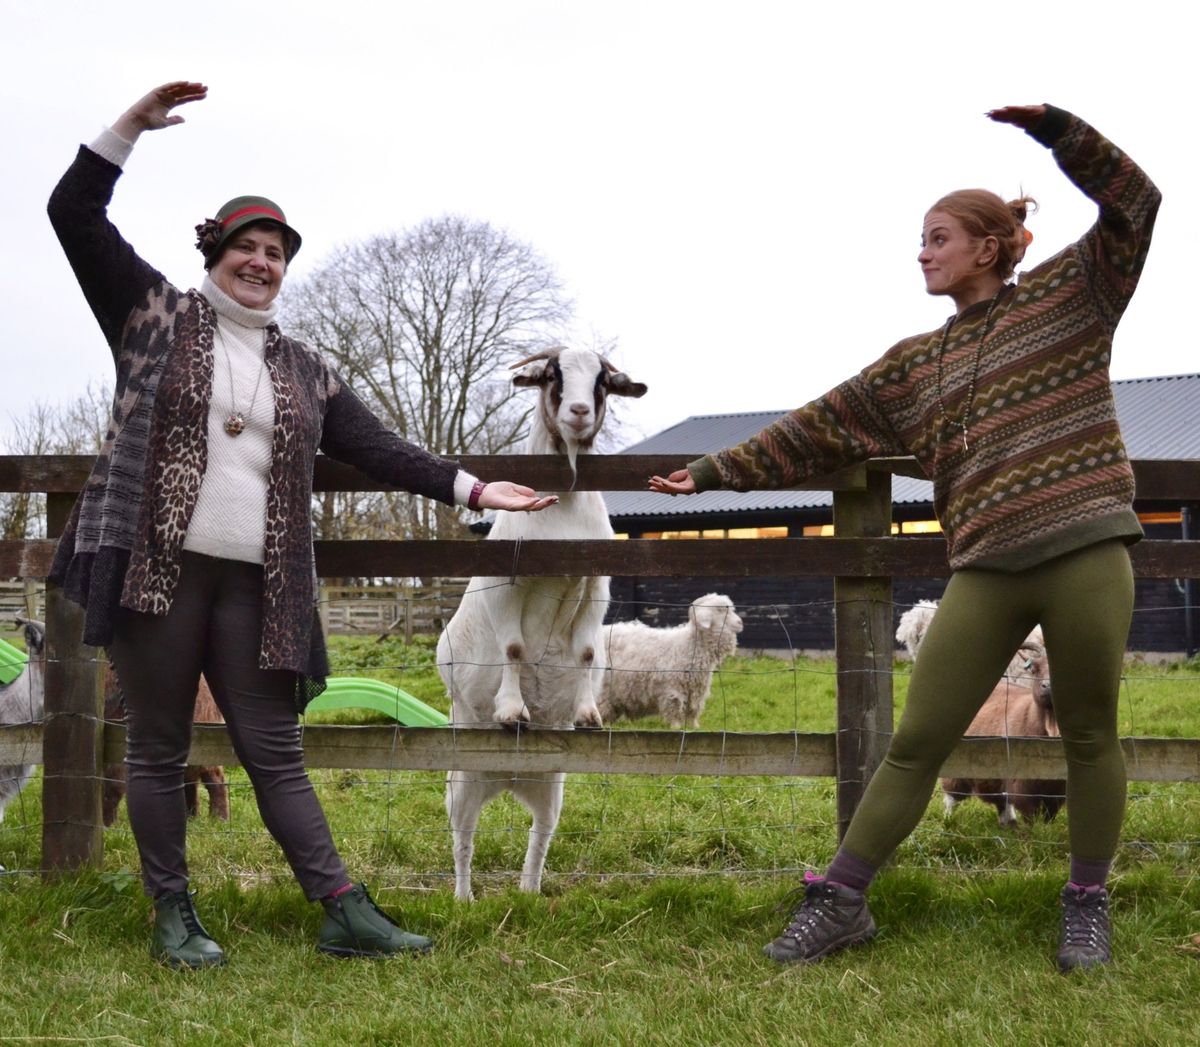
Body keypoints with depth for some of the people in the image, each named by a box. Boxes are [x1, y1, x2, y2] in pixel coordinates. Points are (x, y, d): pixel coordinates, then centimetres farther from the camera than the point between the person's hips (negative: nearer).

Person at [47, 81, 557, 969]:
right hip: (156, 565, -2)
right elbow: (75, 213, 4)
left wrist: (471, 489, 5)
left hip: (253, 583, 3)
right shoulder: (156, 315, 8)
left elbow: (377, 450, 13)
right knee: (159, 750, 4)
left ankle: (346, 915, 2)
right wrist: (134, 125, -4)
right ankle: (175, 921, 13)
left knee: (275, 749, 4)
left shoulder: (304, 372, 16)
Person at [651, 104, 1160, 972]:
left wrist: (1056, 129, -9)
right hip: (985, 571, 3)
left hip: (1085, 552, -3)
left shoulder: (1068, 297, 10)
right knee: (916, 743, 2)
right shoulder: (913, 367, 16)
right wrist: (717, 472, 10)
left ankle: (1088, 907, 20)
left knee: (1090, 736, 4)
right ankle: (841, 900, 8)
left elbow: (1133, 205, 1)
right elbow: (813, 433, 15)